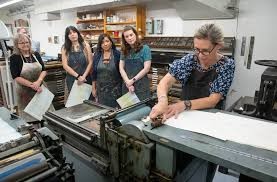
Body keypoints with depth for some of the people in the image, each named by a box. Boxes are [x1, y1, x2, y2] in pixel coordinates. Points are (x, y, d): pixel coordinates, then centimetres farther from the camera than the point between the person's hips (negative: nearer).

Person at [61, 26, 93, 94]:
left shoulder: (85, 46, 1)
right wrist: (78, 76, -12)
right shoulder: (65, 48, 2)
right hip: (71, 79, 0)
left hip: (85, 78, 0)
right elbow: (65, 65, -4)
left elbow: (90, 63, -2)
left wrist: (83, 76, -10)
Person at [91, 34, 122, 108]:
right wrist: (93, 88, 8)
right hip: (101, 88, 2)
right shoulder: (97, 55, 4)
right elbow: (94, 72, 8)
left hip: (115, 88, -2)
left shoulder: (117, 54, -5)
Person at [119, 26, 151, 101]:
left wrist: (132, 80, -11)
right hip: (126, 85, 4)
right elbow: (121, 68, 2)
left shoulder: (145, 48, -4)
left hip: (141, 85, -4)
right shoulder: (124, 51, 9)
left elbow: (146, 68, -10)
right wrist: (128, 82, -11)